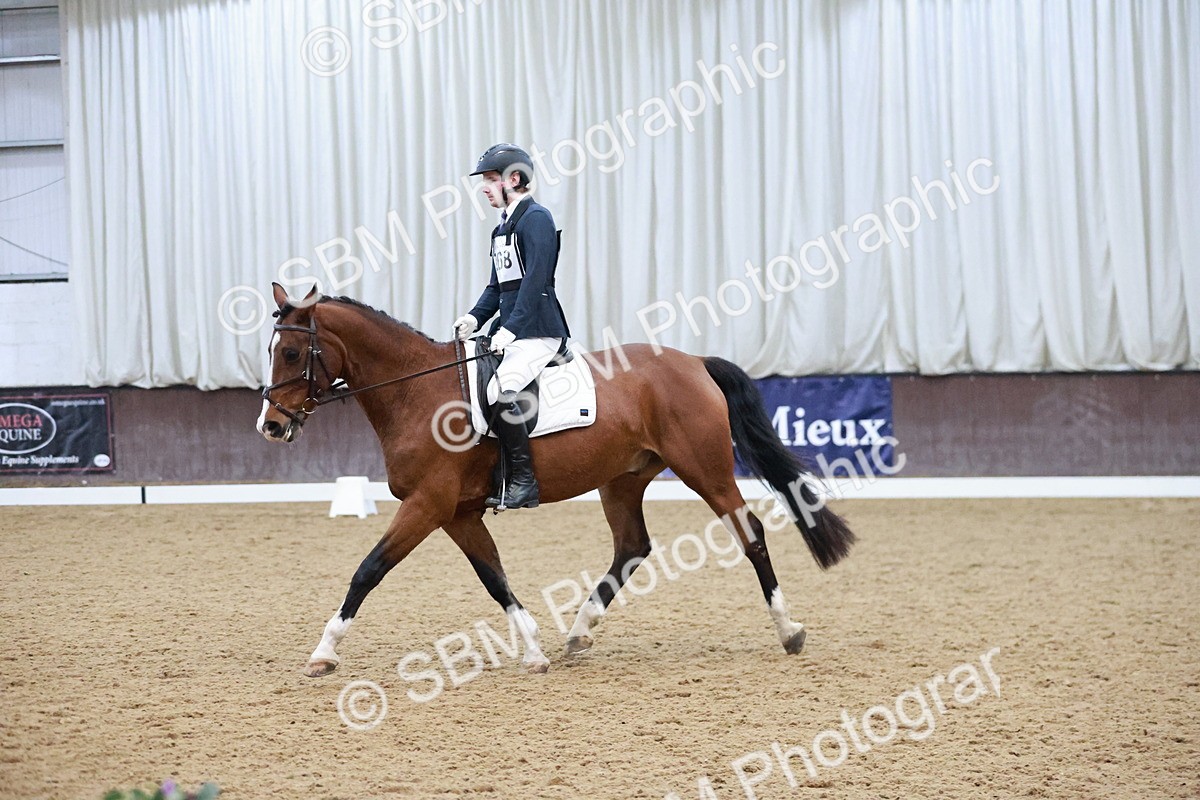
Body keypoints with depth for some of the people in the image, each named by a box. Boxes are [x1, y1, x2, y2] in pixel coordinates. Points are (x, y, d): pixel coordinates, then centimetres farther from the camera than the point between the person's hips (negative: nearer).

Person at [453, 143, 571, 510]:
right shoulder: (502, 228, 20)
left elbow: (535, 280, -18)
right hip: (510, 331, 10)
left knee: (500, 390, -28)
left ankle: (523, 482, -23)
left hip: (538, 332, -10)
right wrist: (474, 317, 3)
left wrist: (511, 328, -25)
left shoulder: (536, 219, -9)